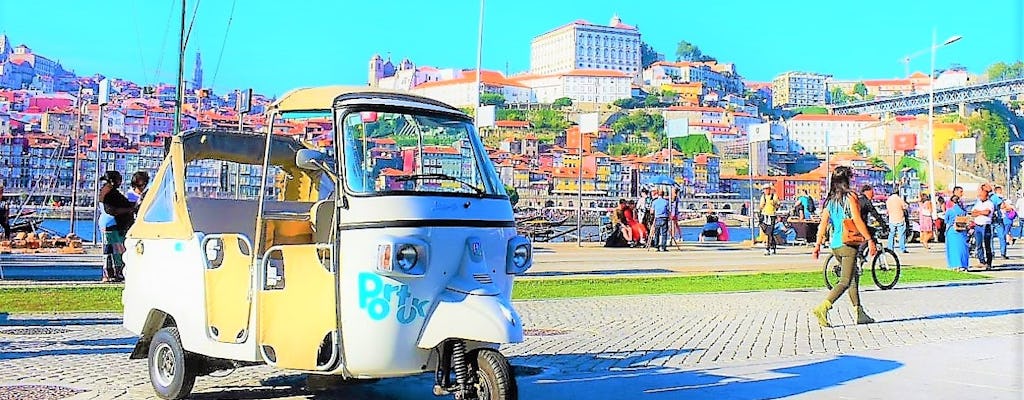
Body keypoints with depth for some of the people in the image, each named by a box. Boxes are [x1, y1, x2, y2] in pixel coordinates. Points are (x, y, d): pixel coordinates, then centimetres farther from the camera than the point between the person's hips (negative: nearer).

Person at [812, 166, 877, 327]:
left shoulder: (830, 200, 10)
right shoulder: (850, 196, -7)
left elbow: (823, 223, 8)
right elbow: (858, 221, -11)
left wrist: (818, 244, 9)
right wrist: (870, 240, -8)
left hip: (835, 246, 7)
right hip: (848, 244, -7)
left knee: (853, 278, 19)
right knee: (845, 281, -9)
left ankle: (859, 313, 23)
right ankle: (822, 308, -25)